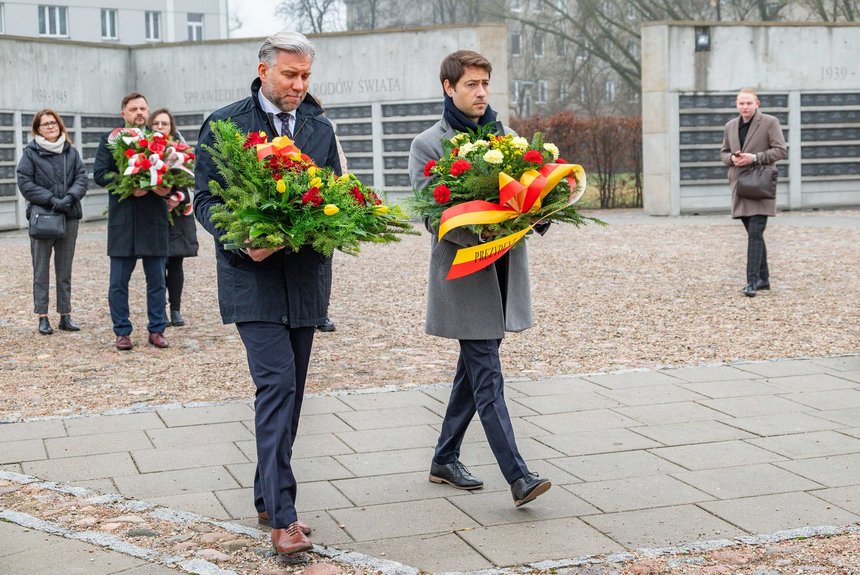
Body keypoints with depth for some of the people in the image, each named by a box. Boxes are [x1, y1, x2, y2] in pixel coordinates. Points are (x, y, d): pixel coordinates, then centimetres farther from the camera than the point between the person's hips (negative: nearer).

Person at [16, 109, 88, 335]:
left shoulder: (71, 152, 9)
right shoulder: (31, 153, 0)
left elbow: (81, 178, 3)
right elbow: (25, 183, -6)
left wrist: (69, 198, -15)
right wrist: (51, 200, -15)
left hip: (69, 216, 3)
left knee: (65, 270, 8)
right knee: (41, 269, 1)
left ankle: (65, 315, 13)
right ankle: (42, 317, 4)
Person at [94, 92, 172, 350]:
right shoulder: (110, 140, 4)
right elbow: (99, 174, -4)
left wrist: (167, 187, -14)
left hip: (154, 220, 2)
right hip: (122, 220, -2)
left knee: (157, 280, 7)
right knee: (119, 282, 2)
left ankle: (156, 330, 15)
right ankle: (122, 332, 12)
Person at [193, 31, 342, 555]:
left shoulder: (320, 128, 12)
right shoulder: (225, 125, -2)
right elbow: (206, 199, -3)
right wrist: (243, 242, -19)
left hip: (305, 275, 6)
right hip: (254, 276, -5)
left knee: (289, 391, 11)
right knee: (277, 385, -15)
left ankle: (268, 499, 24)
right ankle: (281, 517, -13)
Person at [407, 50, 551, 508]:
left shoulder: (505, 137, 13)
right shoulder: (428, 145, -3)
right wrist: (481, 237, -25)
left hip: (503, 269, 6)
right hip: (463, 274, -6)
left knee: (474, 370, 14)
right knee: (487, 377, -9)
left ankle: (445, 459, 28)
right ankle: (518, 477, -11)